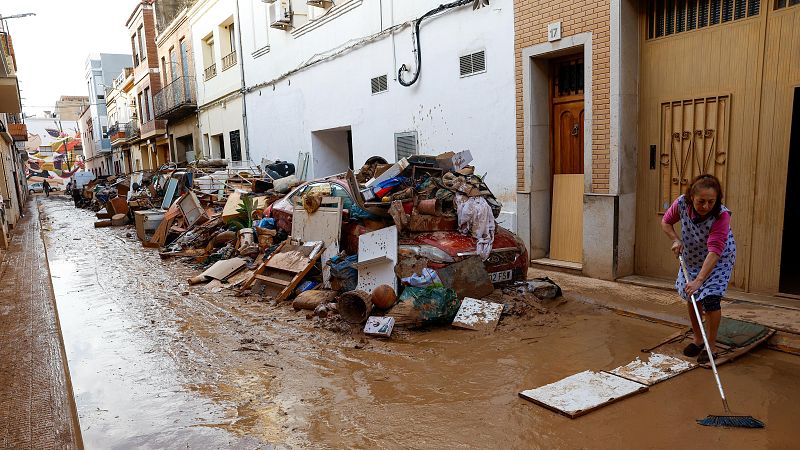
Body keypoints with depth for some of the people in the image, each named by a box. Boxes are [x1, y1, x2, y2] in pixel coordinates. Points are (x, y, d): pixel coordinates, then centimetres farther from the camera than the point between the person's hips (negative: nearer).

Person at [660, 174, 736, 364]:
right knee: (690, 296, 11)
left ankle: (711, 346, 2)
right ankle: (697, 339, 30)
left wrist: (698, 280, -46)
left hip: (719, 259, -4)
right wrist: (675, 240, -19)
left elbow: (714, 252, -40)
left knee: (710, 298, -15)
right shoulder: (681, 203, -24)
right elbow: (666, 222, -2)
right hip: (691, 257, 5)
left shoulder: (721, 215, -35)